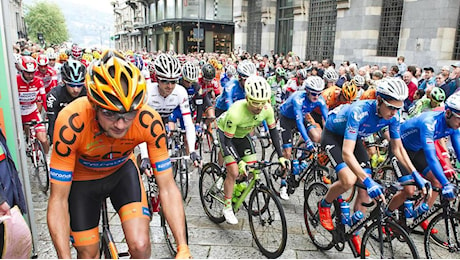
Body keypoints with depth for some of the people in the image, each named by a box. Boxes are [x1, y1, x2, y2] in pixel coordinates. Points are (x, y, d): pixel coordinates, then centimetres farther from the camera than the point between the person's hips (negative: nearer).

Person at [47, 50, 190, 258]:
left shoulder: (149, 121, -33)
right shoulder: (71, 123, -37)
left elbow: (167, 187, -26)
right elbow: (58, 200, -28)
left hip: (122, 169, 1)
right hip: (81, 178, 0)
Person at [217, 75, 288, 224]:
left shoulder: (267, 110, -26)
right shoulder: (235, 113, -40)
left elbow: (273, 131, -10)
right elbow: (228, 140, -30)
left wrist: (280, 156, -13)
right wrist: (239, 161, -38)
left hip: (243, 134, 5)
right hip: (225, 133, -5)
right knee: (234, 172, -14)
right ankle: (227, 208, 5)